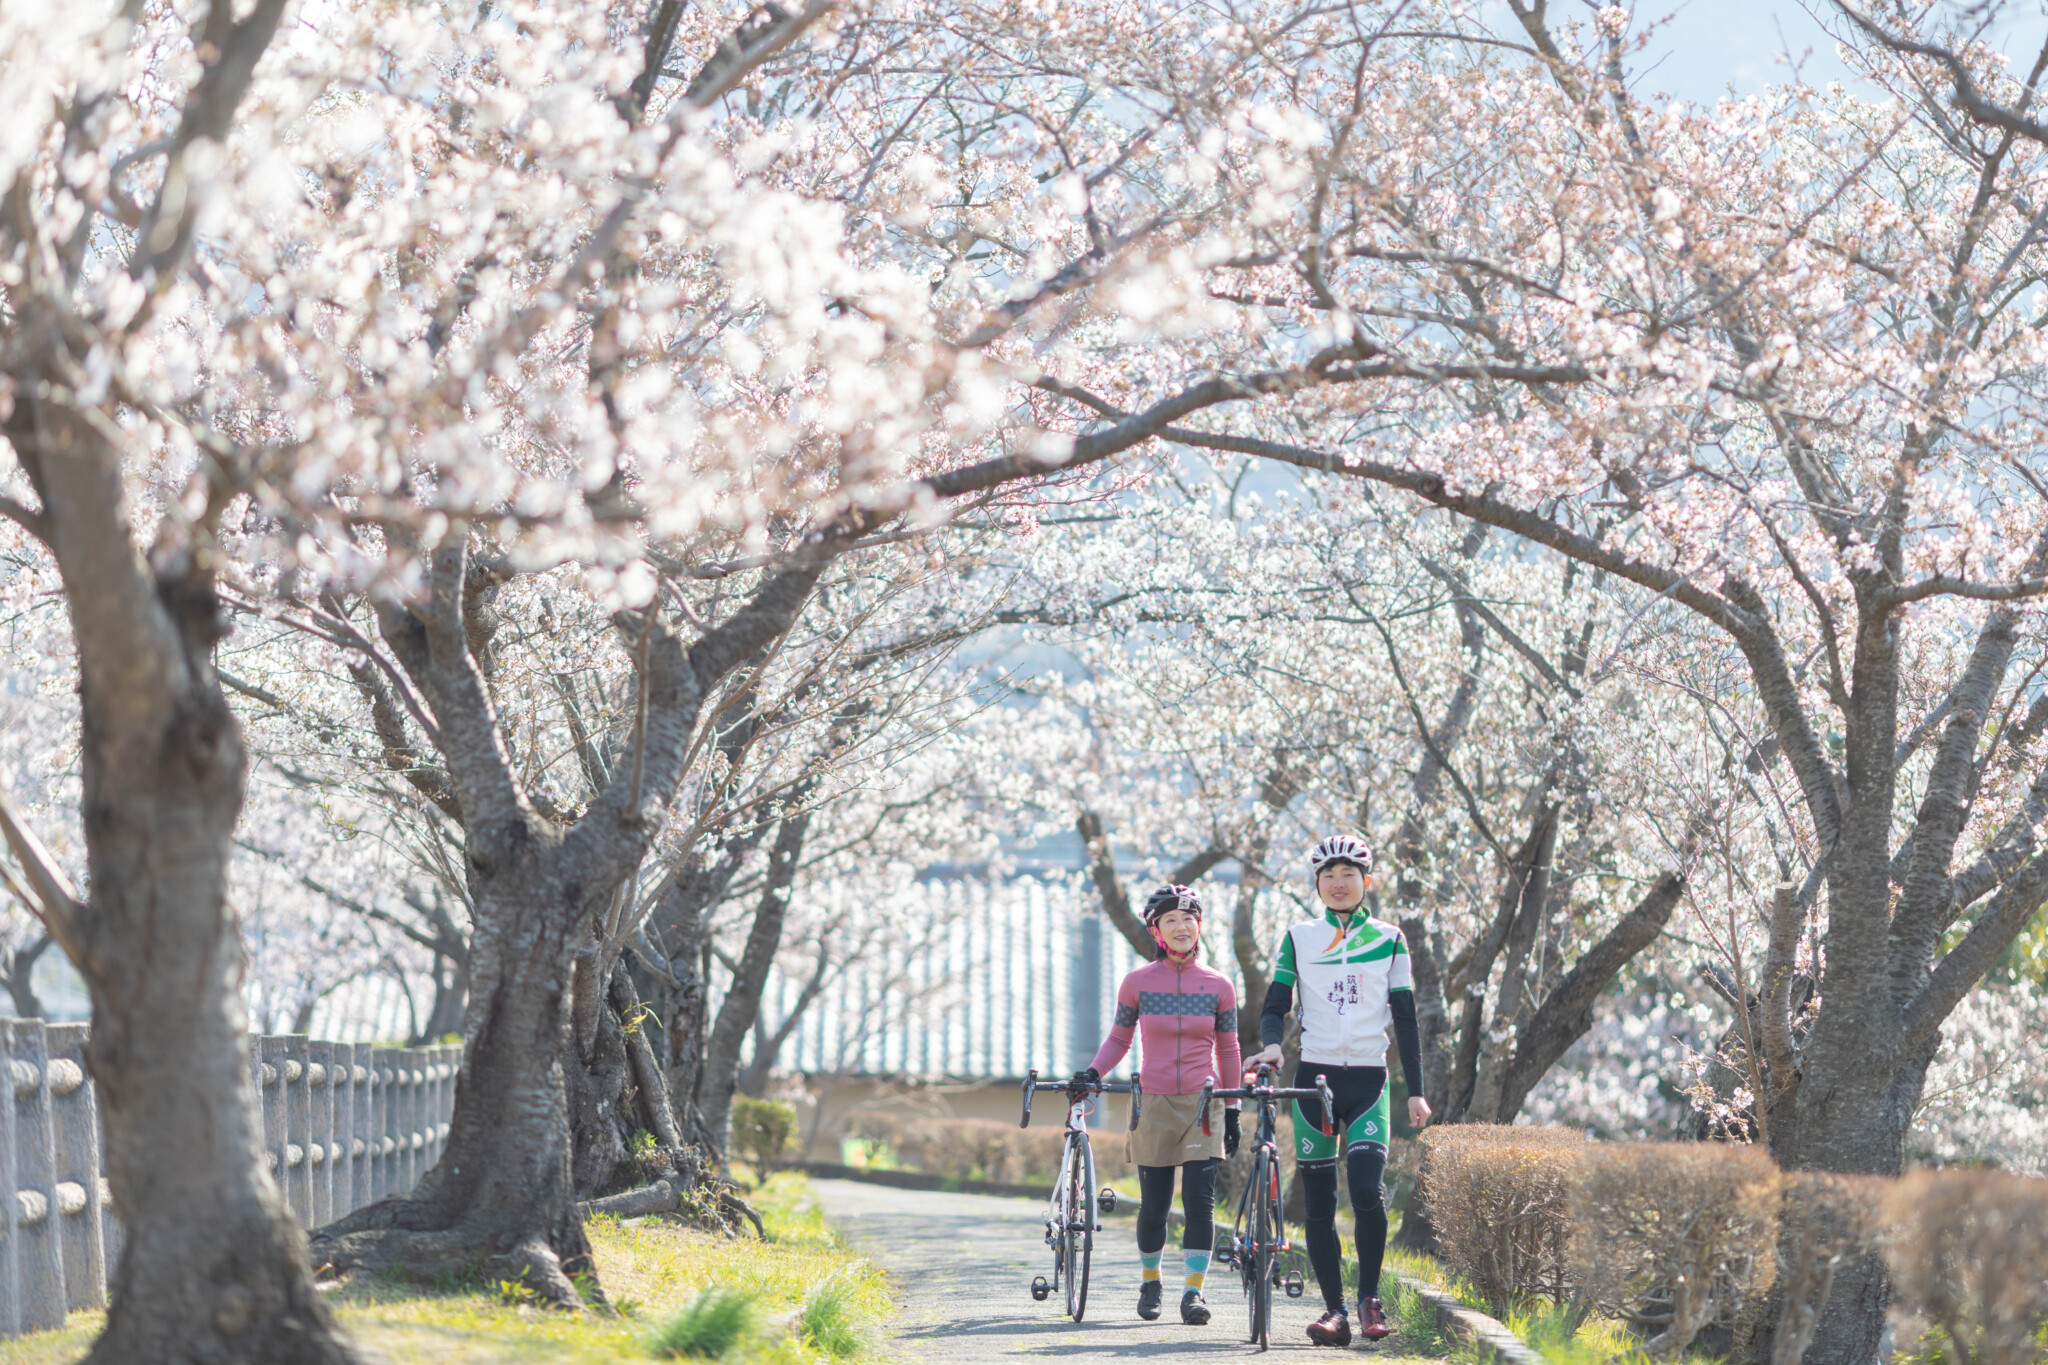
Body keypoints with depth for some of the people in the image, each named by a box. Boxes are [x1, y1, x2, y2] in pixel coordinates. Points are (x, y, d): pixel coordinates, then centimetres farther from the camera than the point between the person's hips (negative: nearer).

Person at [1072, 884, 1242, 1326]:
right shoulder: (1138, 983, 1)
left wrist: (1232, 1111, 10)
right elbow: (1119, 1039, 10)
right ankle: (1150, 1281, 26)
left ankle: (1193, 1290, -6)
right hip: (1154, 1104, 0)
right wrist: (1093, 1071, -8)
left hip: (1202, 1104, 0)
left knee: (1200, 1199, -11)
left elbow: (1227, 1051, 9)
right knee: (1154, 1204, 4)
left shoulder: (1218, 986, 2)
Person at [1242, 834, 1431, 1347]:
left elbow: (1405, 1017, 8)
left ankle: (1369, 1296, -2)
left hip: (1368, 1080, -1)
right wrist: (1271, 1045, -18)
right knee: (1318, 1203, -1)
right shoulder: (1298, 939, 7)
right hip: (1314, 1076, 1)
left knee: (1367, 1189, -19)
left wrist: (1416, 1091, 3)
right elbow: (1275, 1006, 5)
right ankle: (1334, 1309, 4)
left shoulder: (1388, 939, 7)